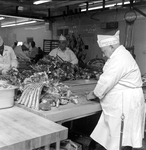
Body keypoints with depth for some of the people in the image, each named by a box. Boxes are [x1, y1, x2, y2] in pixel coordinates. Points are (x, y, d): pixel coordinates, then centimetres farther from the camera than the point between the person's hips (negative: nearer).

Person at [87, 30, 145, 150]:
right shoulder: (119, 55, 14)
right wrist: (96, 93, 11)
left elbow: (106, 81, -21)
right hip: (120, 102, 10)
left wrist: (94, 94, -6)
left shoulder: (120, 59, -21)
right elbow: (108, 79, 18)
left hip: (125, 104, -10)